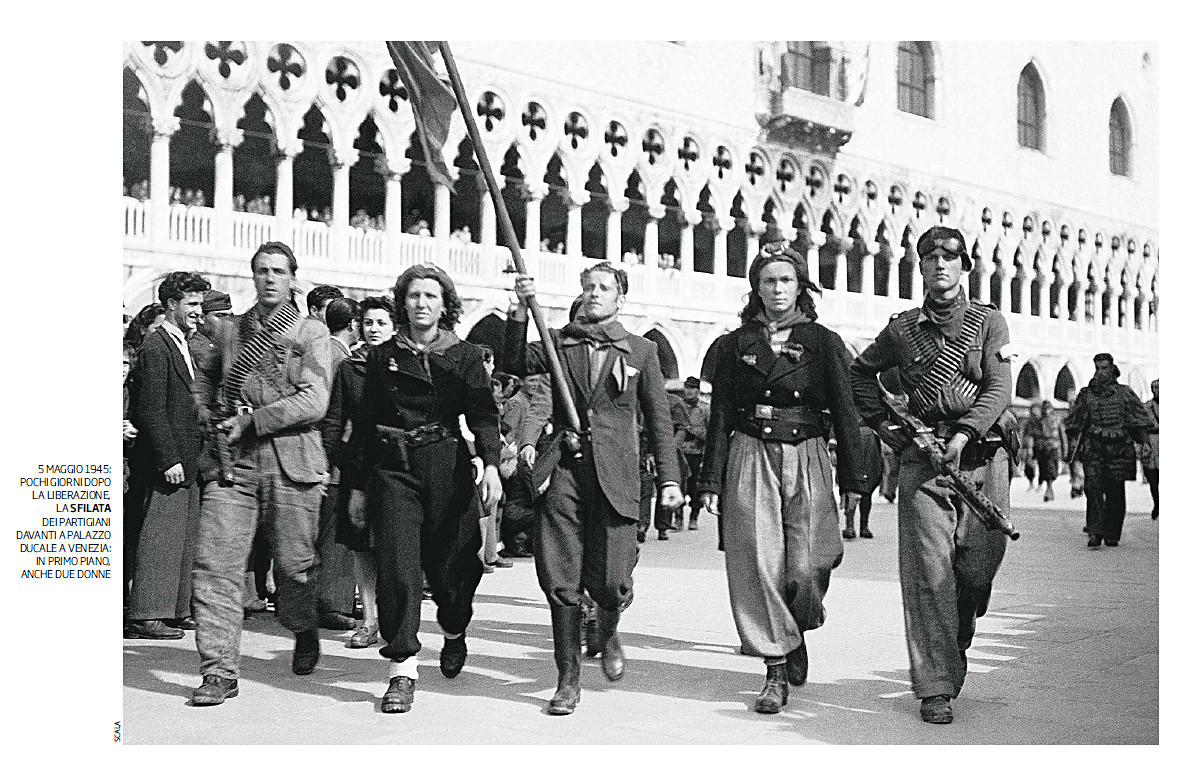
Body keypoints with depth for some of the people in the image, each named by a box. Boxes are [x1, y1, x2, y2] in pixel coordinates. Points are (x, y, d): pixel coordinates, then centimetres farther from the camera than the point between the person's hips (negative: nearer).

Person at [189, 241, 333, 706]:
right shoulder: (229, 331, 14)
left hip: (291, 461, -3)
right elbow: (204, 382, 31)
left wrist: (251, 423, -13)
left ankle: (304, 631, 34)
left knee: (294, 563, 3)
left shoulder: (311, 333, 3)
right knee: (215, 563, -7)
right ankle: (219, 671, -2)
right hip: (232, 461, 3)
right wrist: (213, 421, 13)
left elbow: (313, 402, -9)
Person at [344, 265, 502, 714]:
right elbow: (363, 424, 13)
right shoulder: (383, 357, 11)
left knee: (449, 564, 5)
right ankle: (402, 672, -8)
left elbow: (483, 415, -3)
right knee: (396, 567, -12)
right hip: (392, 468, 1)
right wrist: (357, 486, 10)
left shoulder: (464, 356, 7)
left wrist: (491, 464, -20)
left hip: (447, 466, 0)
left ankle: (454, 632, 37)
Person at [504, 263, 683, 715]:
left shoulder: (641, 351, 11)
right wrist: (521, 311, -16)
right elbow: (514, 366, -6)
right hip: (564, 472, 1)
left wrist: (669, 478, 3)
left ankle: (608, 631, 30)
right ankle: (568, 680, 11)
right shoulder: (558, 343, 11)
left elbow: (659, 420, 11)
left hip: (614, 476, -1)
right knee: (560, 580, -2)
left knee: (610, 581, -6)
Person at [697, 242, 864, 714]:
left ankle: (796, 635, 26)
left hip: (807, 460, -1)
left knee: (805, 572, -7)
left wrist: (851, 479, 0)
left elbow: (845, 413, 6)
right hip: (750, 459, 1)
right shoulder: (737, 344, 9)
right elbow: (720, 415, 8)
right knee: (759, 565, -6)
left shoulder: (823, 342, 7)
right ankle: (776, 671, 4)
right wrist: (711, 481, 2)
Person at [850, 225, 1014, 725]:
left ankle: (956, 642, 33)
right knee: (929, 570, -7)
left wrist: (965, 433, -18)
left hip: (982, 454, 0)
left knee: (982, 564, 2)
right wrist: (882, 423, 10)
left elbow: (998, 388, -4)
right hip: (922, 457, 0)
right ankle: (935, 689, -3)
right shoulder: (902, 328, 11)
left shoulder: (989, 322, 8)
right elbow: (859, 374, 24)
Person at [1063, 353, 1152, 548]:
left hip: (1119, 447, 0)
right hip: (1094, 446, 0)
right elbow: (1074, 423, 16)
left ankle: (1112, 535, 13)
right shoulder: (1086, 394, 10)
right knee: (1093, 486, -16)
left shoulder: (1125, 393, 7)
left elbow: (1139, 420, 7)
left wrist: (1144, 444, 0)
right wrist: (1074, 442, 8)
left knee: (1115, 491, 2)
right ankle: (1095, 533, -21)